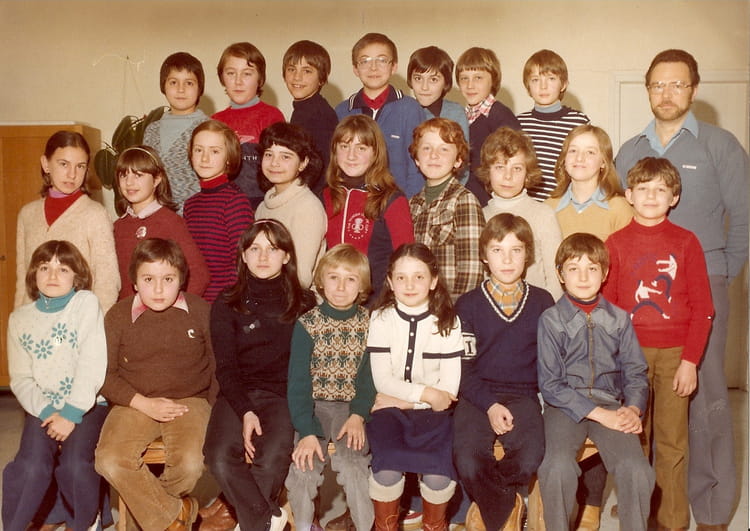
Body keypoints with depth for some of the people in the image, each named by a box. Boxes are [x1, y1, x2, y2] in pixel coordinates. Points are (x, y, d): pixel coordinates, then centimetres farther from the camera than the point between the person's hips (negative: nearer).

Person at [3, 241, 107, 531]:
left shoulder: (87, 303, -1)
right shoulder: (19, 318, 10)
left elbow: (92, 365, -9)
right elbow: (21, 378, 6)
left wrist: (71, 414, -15)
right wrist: (46, 412, -11)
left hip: (85, 405, -2)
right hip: (43, 406, 2)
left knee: (75, 464, -25)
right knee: (32, 466, -23)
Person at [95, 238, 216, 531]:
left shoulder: (201, 311, 0)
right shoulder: (118, 316, 0)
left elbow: (220, 364, 7)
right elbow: (106, 374, 2)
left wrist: (211, 406, -4)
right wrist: (144, 403, -10)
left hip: (190, 402, -1)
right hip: (135, 404, 1)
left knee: (190, 463, -27)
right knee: (110, 461, -25)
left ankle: (146, 502, 11)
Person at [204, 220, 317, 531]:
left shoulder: (304, 303, 6)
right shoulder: (227, 305, 7)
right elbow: (225, 366, 1)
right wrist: (245, 412, -14)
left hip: (285, 394, -1)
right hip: (238, 394, 1)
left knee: (272, 459, -30)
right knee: (219, 457, -28)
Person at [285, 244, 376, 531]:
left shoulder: (369, 323, 1)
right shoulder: (307, 324, -3)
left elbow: (369, 375, -1)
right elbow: (298, 381, -8)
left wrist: (358, 415, -18)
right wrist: (307, 431, -19)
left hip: (353, 407, 0)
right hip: (314, 407, 0)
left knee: (352, 465, -24)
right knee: (304, 466, -20)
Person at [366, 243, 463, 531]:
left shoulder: (447, 321, 1)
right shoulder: (381, 318, 1)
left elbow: (449, 387, -4)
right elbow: (382, 380, -4)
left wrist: (405, 398, -9)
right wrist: (426, 394, -13)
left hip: (433, 411, 0)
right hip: (390, 408, 0)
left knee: (438, 475, -26)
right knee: (387, 469, -29)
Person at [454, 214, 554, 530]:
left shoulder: (542, 302, 9)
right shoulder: (468, 304, 5)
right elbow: (464, 366, 1)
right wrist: (490, 405, -14)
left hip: (523, 395, 1)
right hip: (477, 396, -1)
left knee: (529, 460, -29)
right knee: (468, 464, -27)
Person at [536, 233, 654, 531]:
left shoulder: (619, 319, 10)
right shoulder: (551, 320, 1)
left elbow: (636, 373, 11)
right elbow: (550, 383, -5)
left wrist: (633, 409, -10)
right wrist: (599, 414, -13)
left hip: (611, 403, 2)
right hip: (565, 405, -2)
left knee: (636, 469, -24)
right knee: (558, 466, -29)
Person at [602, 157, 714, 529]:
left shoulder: (686, 242, 2)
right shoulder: (616, 243, 4)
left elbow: (703, 308, 0)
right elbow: (607, 306, 4)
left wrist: (690, 360, -6)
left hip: (675, 355, -1)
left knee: (672, 443, 3)